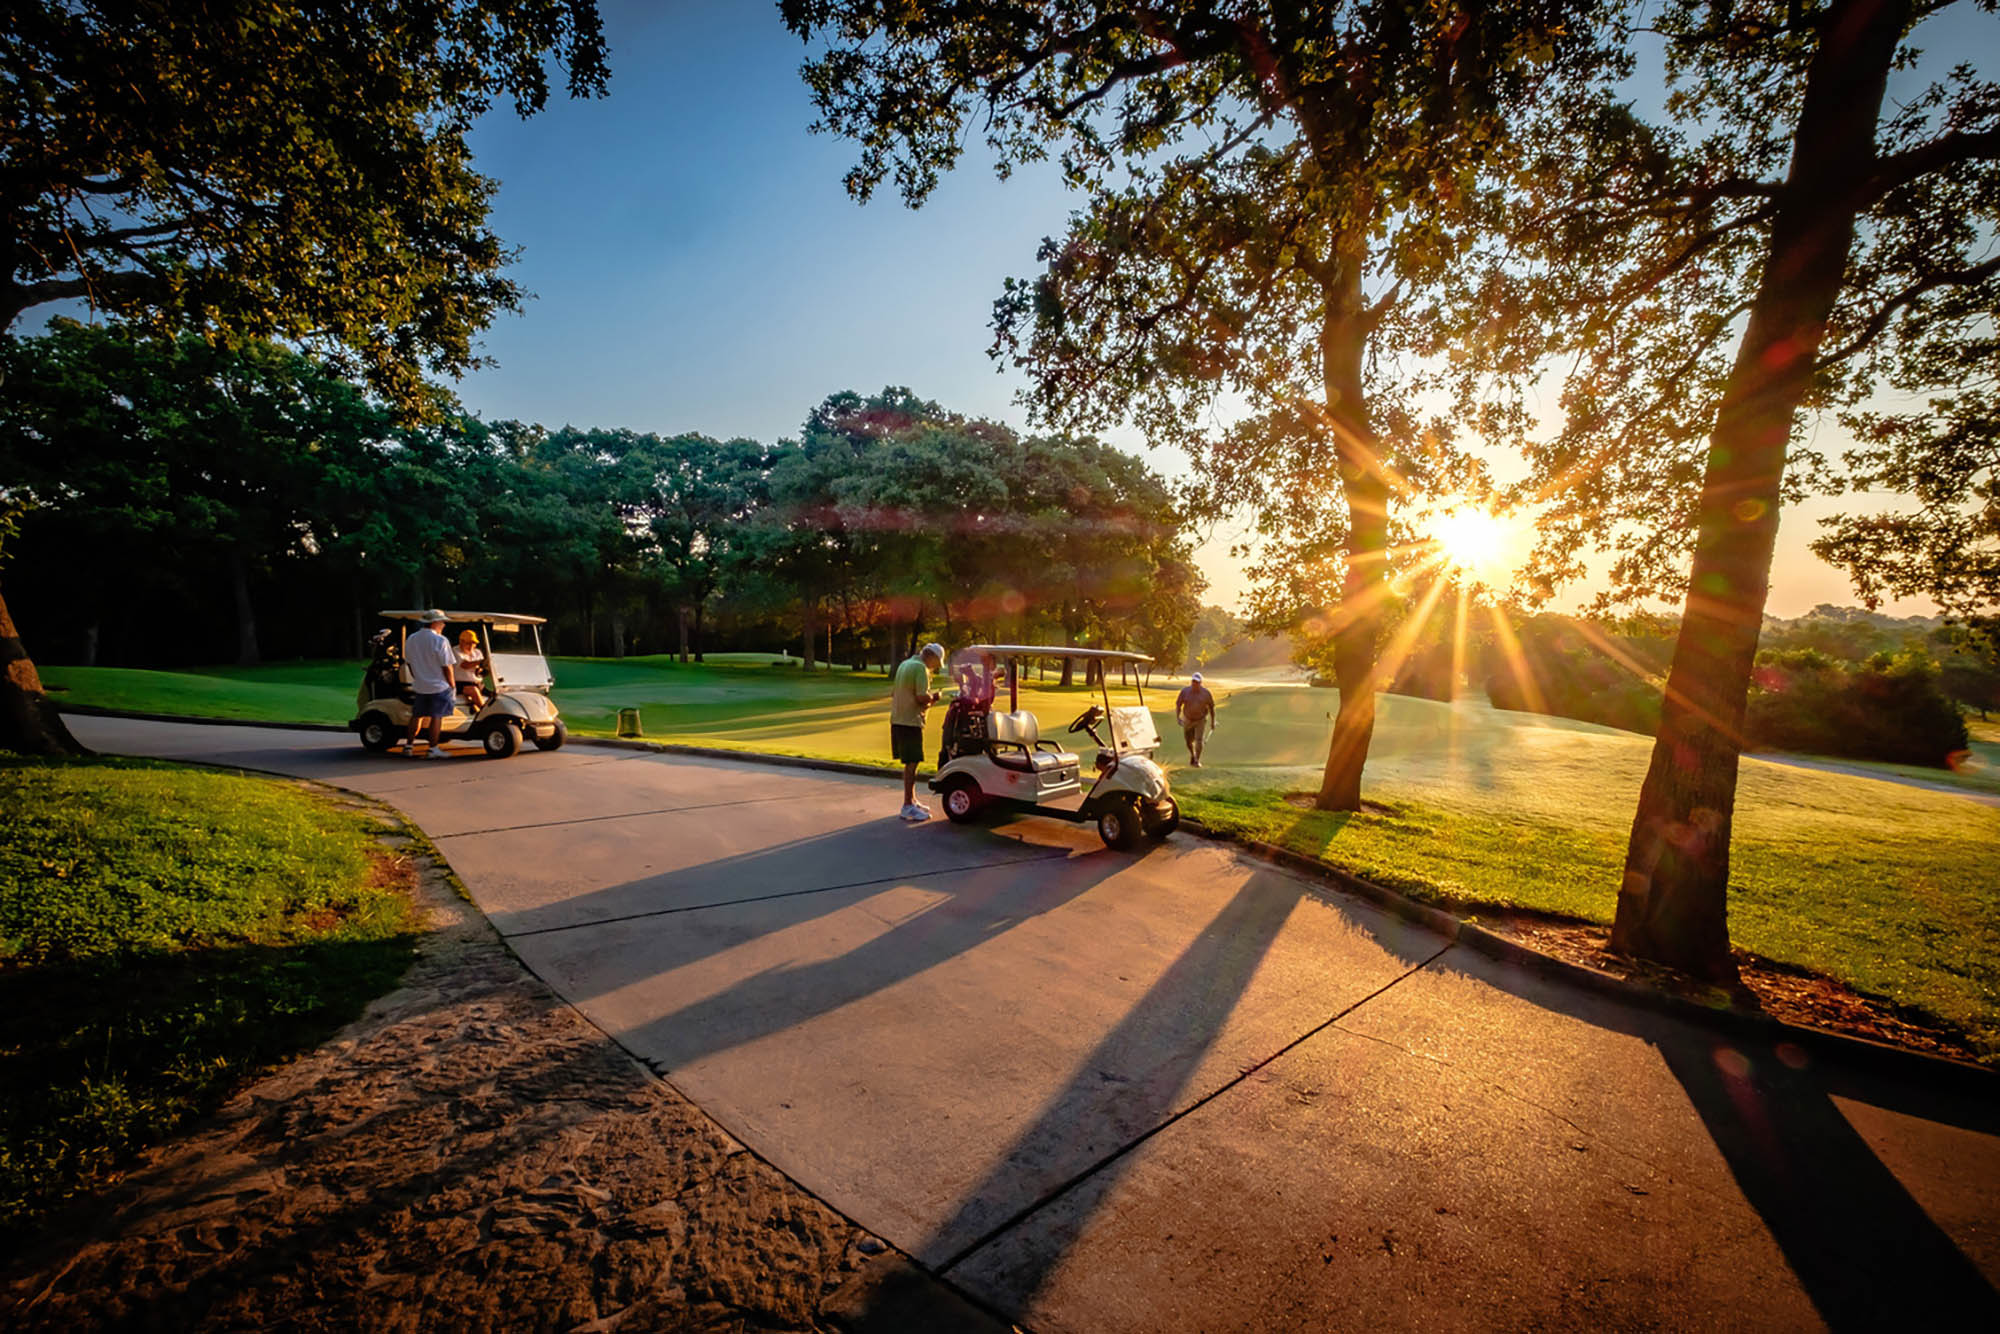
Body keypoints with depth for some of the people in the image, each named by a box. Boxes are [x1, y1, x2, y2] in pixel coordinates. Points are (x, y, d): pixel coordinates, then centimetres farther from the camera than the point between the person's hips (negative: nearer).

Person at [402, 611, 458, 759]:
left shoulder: (410, 640, 7)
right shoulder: (440, 641, -14)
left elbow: (408, 663, 14)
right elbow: (447, 666, -13)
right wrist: (452, 684, -2)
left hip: (419, 686, 6)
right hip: (438, 686, -6)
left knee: (417, 716, 15)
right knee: (436, 717, -1)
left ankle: (409, 746, 17)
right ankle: (433, 749, 0)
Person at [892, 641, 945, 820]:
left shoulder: (904, 664, 18)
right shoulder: (920, 668, -13)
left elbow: (893, 693, 22)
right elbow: (922, 697, -22)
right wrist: (933, 699, 0)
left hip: (897, 720, 10)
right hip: (910, 721, -10)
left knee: (910, 762, 17)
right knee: (912, 763, -5)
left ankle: (912, 800, 26)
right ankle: (908, 806, -3)